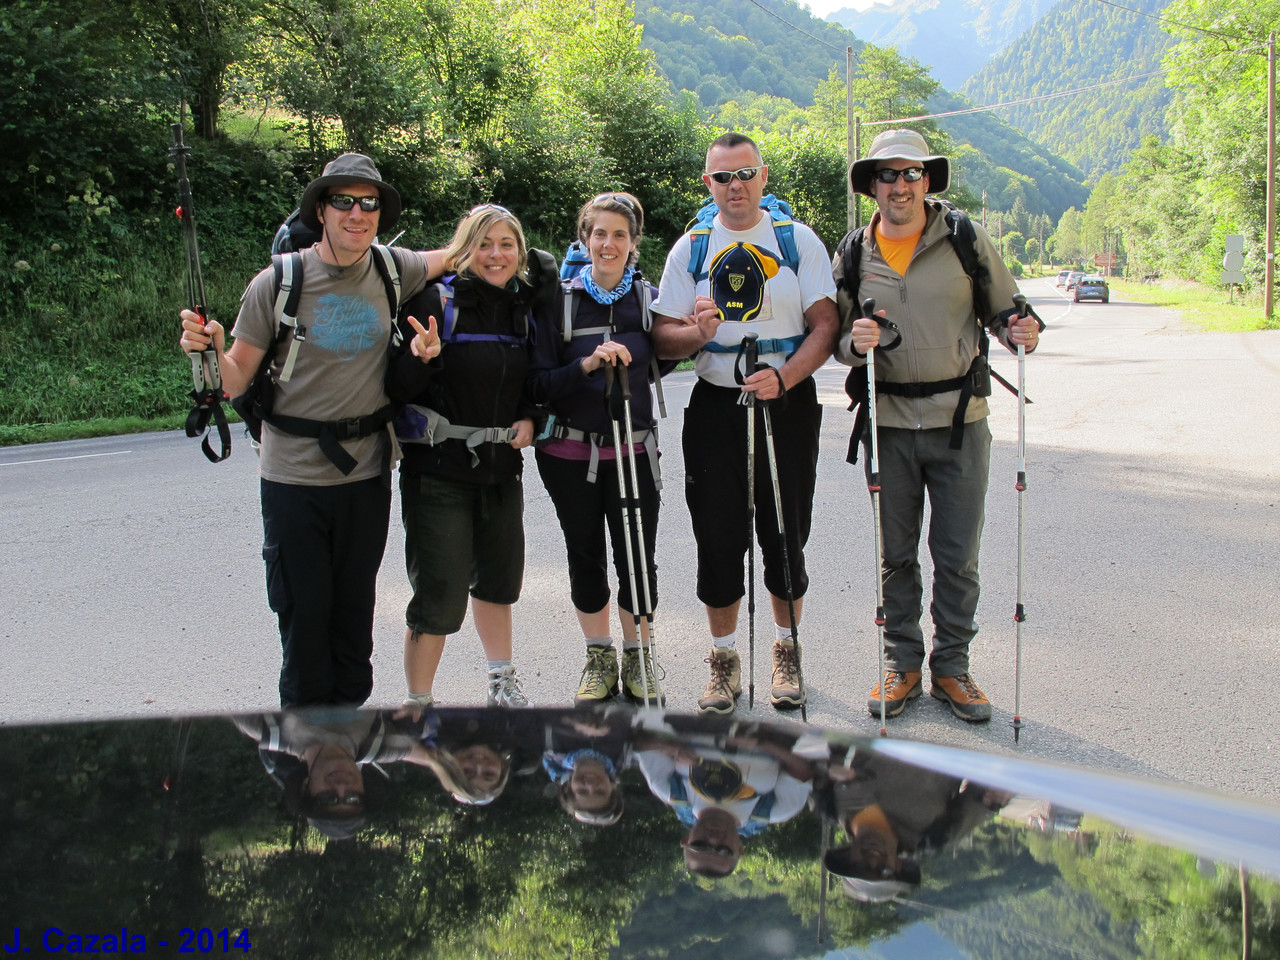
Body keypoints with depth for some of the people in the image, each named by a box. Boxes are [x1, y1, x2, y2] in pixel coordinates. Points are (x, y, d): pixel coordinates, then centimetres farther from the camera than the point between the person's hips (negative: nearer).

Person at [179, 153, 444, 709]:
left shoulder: (394, 272, -1)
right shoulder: (278, 283, -9)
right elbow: (237, 381, -7)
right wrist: (211, 350, -25)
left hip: (368, 471, 3)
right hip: (295, 475, -2)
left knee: (355, 607, 14)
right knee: (303, 610, 6)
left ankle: (350, 707, 31)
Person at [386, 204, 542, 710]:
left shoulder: (523, 308, 7)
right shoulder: (437, 301, -12)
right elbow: (398, 388, -13)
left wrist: (528, 417, 1)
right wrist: (421, 357, -33)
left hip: (501, 464, 6)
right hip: (439, 465, -6)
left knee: (498, 577, 20)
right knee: (441, 594, -5)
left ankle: (503, 683, 39)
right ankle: (417, 705, 12)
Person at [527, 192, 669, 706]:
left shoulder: (649, 298, 2)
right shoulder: (561, 301, -3)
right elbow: (539, 384, -7)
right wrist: (588, 364, -22)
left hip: (633, 450, 0)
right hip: (571, 452, 0)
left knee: (638, 558, 2)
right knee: (585, 557, 10)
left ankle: (637, 658, 23)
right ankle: (599, 657, 28)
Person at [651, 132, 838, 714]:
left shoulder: (799, 241, 2)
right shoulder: (689, 249, 6)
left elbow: (825, 326, -3)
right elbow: (662, 338, 4)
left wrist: (782, 377, -18)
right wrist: (698, 332, -18)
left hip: (787, 404, -1)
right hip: (715, 407, 1)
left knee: (785, 535, 5)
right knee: (718, 539, 4)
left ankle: (786, 652, 25)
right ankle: (724, 659, 20)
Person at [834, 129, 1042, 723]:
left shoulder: (967, 241, 0)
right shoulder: (854, 256, 5)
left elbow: (1004, 312, 6)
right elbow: (837, 342, 9)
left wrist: (1021, 331, -16)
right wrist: (853, 342, -14)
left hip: (959, 422, -1)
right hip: (888, 425, 1)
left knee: (957, 556, 4)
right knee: (895, 554, 10)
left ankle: (952, 667, 19)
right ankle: (902, 662, 24)